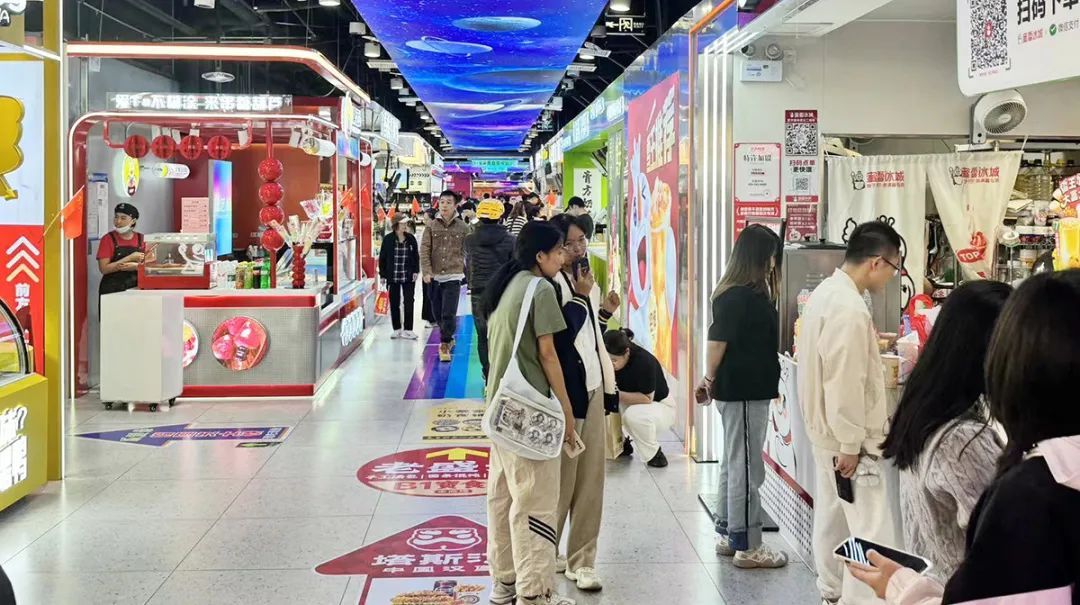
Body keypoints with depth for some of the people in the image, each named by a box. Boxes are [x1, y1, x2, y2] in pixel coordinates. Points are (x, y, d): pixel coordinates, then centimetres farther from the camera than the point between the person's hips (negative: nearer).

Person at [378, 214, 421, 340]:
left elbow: (416, 256, 8)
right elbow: (382, 258, 1)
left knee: (409, 303, 0)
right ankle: (397, 329, 17)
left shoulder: (411, 239, 2)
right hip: (393, 277, -1)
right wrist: (383, 275, -1)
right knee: (394, 304, 7)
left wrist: (416, 271, -2)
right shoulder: (388, 239, -3)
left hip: (408, 277, 1)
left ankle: (407, 329, 7)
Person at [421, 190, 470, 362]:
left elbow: (468, 252, 4)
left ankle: (444, 344, 1)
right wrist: (426, 271, -11)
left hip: (453, 276, -3)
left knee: (449, 314, -10)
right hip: (435, 276, 3)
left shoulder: (463, 227, 0)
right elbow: (424, 250, -1)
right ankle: (448, 338, 33)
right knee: (437, 313, 12)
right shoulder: (431, 226, 3)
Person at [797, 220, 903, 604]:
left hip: (826, 430, 10)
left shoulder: (825, 292, 7)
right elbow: (845, 384, -25)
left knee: (833, 515, 20)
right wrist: (851, 445, -21)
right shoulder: (850, 308, -25)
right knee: (873, 533, -6)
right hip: (846, 436, -10)